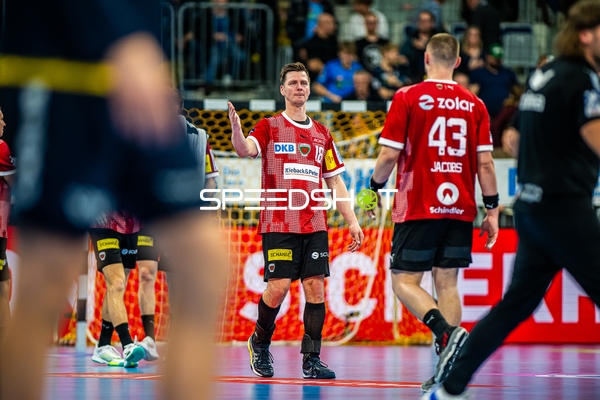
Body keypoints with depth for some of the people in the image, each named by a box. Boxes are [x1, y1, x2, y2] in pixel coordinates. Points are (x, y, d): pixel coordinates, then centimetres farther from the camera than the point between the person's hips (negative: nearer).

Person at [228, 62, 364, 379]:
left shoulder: (321, 134, 16)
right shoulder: (269, 127, 3)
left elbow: (334, 181, 19)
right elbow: (245, 149, -17)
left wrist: (352, 222, 12)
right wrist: (236, 127, -40)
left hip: (315, 225, 4)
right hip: (278, 223, -4)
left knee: (315, 287, -4)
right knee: (278, 287, -9)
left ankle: (311, 360, -1)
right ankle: (260, 342, 16)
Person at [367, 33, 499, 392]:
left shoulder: (408, 98, -4)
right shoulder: (474, 105, 5)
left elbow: (389, 155, -6)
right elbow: (485, 163, 3)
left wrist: (374, 189, 10)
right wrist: (493, 211, 9)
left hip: (418, 209, -4)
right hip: (460, 210, 4)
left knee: (404, 281, 1)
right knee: (447, 284, 7)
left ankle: (448, 333, -23)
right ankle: (447, 371, 0)